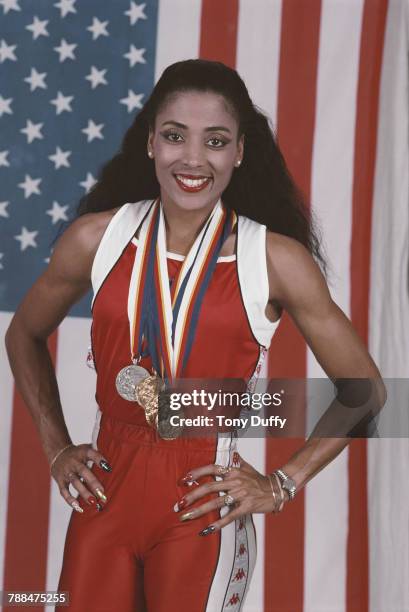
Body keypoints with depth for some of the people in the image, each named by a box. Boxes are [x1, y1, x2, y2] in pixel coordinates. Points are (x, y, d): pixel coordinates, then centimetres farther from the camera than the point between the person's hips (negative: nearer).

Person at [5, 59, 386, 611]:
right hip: (104, 487, 2)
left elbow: (363, 388, 0)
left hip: (202, 506, -2)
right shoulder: (96, 238, -3)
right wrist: (55, 447, 9)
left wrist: (282, 485, -3)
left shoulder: (276, 259, -9)